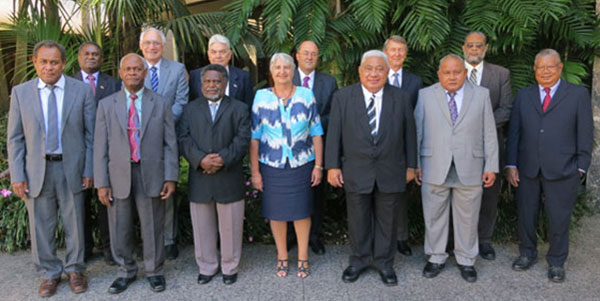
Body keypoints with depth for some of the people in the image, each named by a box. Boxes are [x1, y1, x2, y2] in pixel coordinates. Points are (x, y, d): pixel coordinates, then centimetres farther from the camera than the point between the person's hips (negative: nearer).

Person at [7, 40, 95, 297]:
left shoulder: (82, 90, -1)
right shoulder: (20, 92, 2)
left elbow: (90, 134, 0)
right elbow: (14, 138, 3)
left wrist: (89, 170, -4)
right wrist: (17, 176, -3)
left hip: (71, 168, -1)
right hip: (36, 171, 1)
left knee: (74, 224, 10)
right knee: (41, 226, 10)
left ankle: (74, 269, 29)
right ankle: (50, 273, 28)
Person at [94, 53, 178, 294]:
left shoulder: (161, 104, 4)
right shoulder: (107, 105, 5)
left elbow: (170, 143, 1)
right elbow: (100, 147, 2)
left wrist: (171, 177, -6)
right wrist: (101, 183, -3)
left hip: (151, 175, -1)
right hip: (118, 175, 1)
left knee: (152, 227, 9)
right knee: (120, 228, 11)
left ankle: (154, 271, 28)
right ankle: (126, 271, 31)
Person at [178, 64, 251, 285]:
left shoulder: (239, 109, 7)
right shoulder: (190, 109, 12)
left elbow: (242, 139, -5)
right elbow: (184, 139, 0)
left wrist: (223, 159, -18)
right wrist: (201, 159, -16)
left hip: (229, 179, -2)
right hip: (199, 180, 2)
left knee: (230, 226, 7)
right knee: (202, 226, 11)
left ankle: (230, 267, 24)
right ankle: (207, 267, 27)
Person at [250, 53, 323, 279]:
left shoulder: (306, 95, 0)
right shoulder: (261, 97, -1)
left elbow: (316, 133, 2)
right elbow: (254, 137, 0)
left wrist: (318, 165, -2)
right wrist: (255, 170, -2)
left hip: (301, 164, 0)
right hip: (271, 165, 0)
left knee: (301, 211, 8)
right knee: (276, 212, 9)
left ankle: (303, 258, 25)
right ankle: (282, 257, 27)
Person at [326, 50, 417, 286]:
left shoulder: (400, 98, 1)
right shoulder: (343, 97, -2)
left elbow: (409, 134, 5)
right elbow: (334, 134, -1)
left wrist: (410, 166, 5)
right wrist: (332, 166, -4)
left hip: (390, 173, 1)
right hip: (356, 173, 0)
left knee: (387, 220, 13)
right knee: (358, 220, 13)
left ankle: (384, 262, 31)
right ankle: (360, 259, 33)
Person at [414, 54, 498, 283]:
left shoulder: (481, 95, 6)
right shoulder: (425, 95, 4)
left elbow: (489, 133, 5)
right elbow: (417, 132, 4)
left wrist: (491, 166, 0)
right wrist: (415, 163, 1)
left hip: (469, 169, 1)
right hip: (434, 169, 0)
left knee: (467, 219, 10)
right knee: (434, 217, 9)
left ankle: (466, 260, 27)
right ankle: (436, 258, 26)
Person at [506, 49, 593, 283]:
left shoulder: (578, 94, 3)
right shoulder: (523, 96, 10)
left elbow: (585, 134, 1)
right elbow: (514, 132, 7)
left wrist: (581, 167, -4)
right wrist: (511, 164, 1)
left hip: (561, 170, -2)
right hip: (527, 169, 2)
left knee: (559, 218, 7)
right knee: (526, 215, 12)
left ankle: (556, 262, 25)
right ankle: (527, 254, 32)